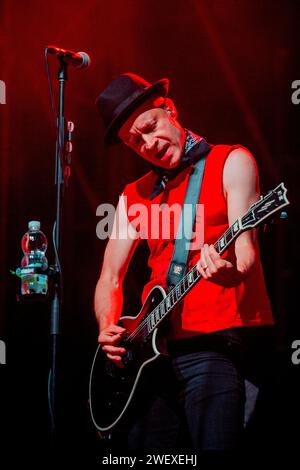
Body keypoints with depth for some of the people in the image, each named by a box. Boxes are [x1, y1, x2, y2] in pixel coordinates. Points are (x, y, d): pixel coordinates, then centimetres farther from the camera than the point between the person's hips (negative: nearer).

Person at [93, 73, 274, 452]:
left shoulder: (231, 163, 3)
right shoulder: (134, 195, 18)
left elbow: (246, 254, -9)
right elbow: (110, 279, 18)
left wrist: (227, 271, -32)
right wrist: (109, 330, -1)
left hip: (214, 345, -5)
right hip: (150, 351, 5)